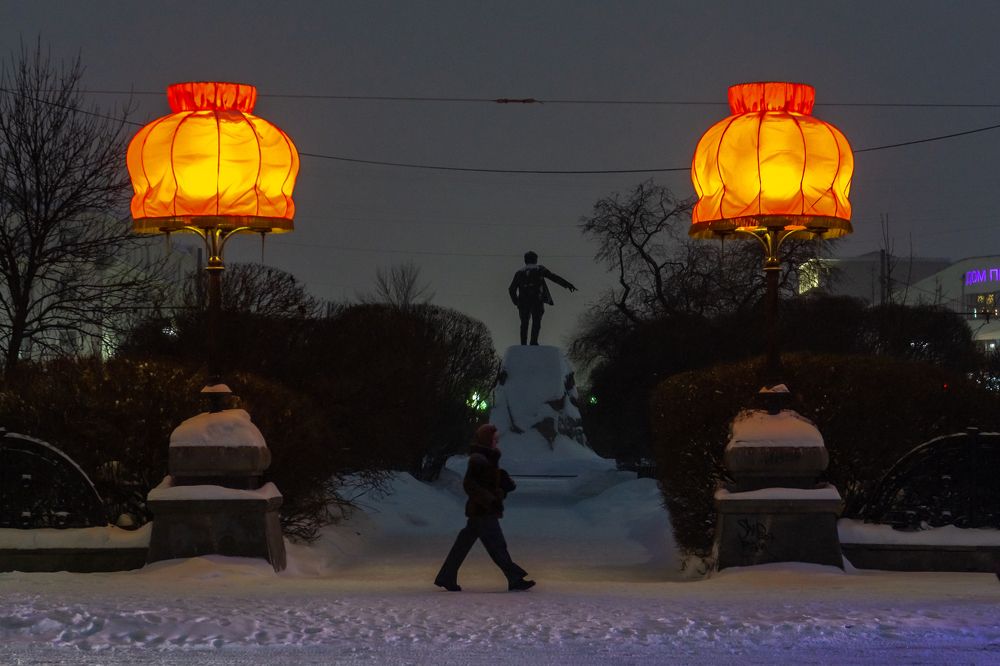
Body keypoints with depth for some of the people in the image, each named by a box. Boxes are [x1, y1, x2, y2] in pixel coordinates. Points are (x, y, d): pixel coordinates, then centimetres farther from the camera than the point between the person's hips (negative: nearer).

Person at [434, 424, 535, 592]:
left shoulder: (488, 458, 15)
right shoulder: (478, 459, -16)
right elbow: (469, 484, -23)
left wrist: (506, 484, 6)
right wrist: (489, 499, -28)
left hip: (486, 510, 10)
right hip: (482, 511, -10)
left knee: (464, 543, 11)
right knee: (497, 545, -7)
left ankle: (445, 578, 16)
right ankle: (515, 580, -5)